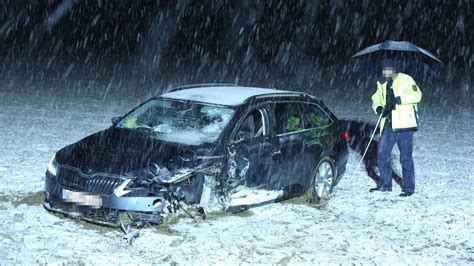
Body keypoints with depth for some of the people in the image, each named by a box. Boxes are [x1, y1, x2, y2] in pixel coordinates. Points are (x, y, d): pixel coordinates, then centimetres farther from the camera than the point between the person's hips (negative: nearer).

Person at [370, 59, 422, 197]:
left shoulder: (405, 79, -6)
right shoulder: (382, 86, 17)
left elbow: (416, 95, -18)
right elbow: (375, 100, 19)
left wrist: (398, 99, -26)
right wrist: (379, 108, -4)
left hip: (404, 125, -7)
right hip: (389, 125, 7)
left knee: (406, 158, -1)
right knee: (382, 155, 9)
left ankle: (408, 187, 10)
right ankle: (385, 184, 24)